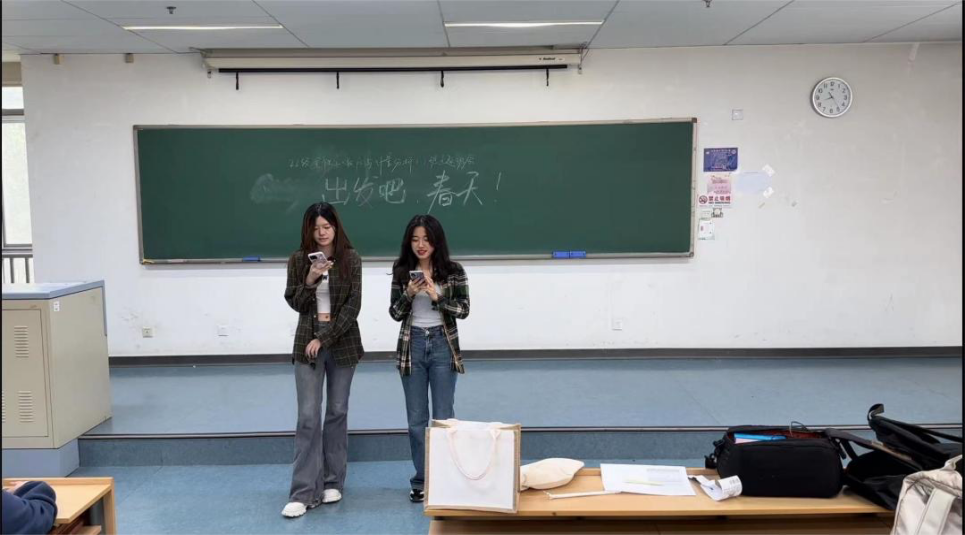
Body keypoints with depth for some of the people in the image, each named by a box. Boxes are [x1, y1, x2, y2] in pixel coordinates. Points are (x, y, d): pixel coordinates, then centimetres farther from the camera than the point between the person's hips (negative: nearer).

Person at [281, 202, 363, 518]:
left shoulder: (351, 259, -4)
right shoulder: (298, 260, 1)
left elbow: (353, 305, -9)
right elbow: (295, 303, 0)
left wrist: (325, 338, -14)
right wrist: (310, 280, -18)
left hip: (342, 342, 0)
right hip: (307, 343, 1)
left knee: (337, 412, 8)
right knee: (308, 416, -3)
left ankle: (332, 482, 20)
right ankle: (304, 492, 0)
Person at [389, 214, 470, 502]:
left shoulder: (453, 271, -4)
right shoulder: (402, 271, 1)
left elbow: (463, 309, -7)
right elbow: (395, 313, 1)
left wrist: (437, 296, -21)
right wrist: (409, 294, -17)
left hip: (443, 345, -2)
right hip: (412, 346, 2)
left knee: (444, 417, 5)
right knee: (416, 418, 9)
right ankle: (420, 480, 19)